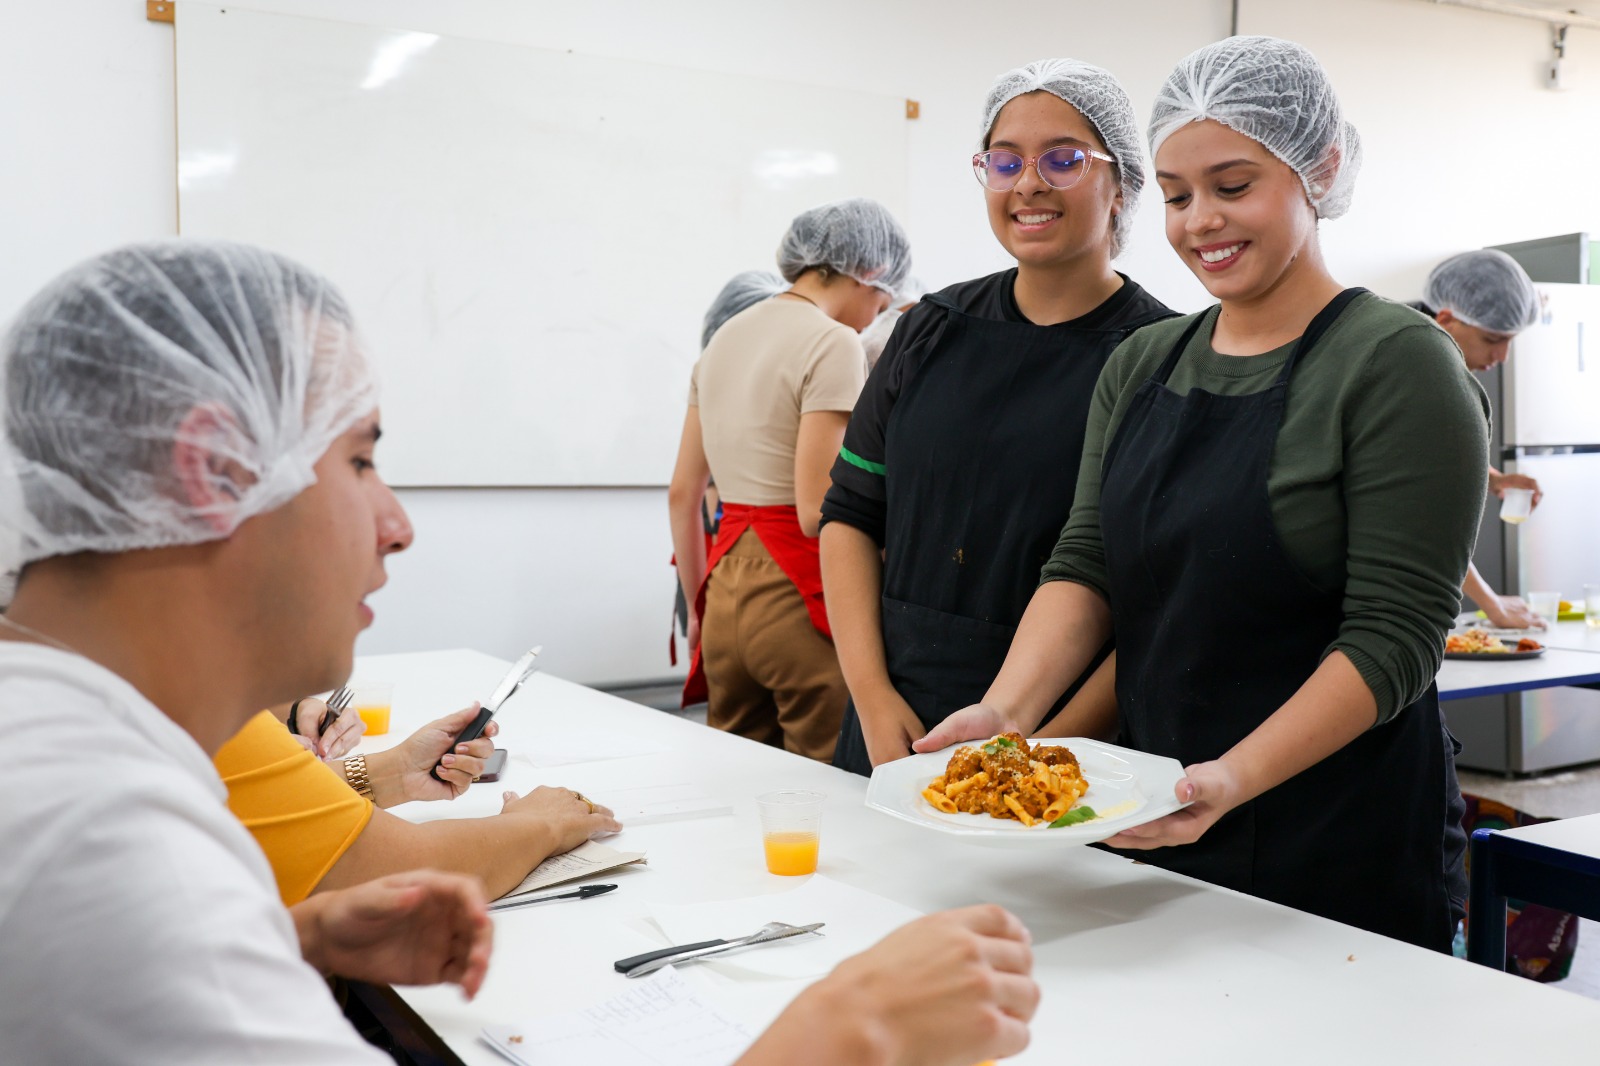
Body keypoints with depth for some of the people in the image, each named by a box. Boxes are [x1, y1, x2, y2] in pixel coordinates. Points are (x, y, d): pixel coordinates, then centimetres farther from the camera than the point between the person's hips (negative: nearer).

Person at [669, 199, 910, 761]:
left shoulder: (723, 340, 14)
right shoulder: (834, 344, -10)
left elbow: (682, 494, 15)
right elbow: (817, 512, -17)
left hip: (726, 591, 8)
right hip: (799, 595, -8)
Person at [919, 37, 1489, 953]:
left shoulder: (1398, 365, -11)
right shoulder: (1140, 365, 8)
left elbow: (1395, 635, -16)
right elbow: (1085, 566, 2)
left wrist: (1235, 778, -28)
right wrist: (1007, 709, -15)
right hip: (1154, 828, 5)